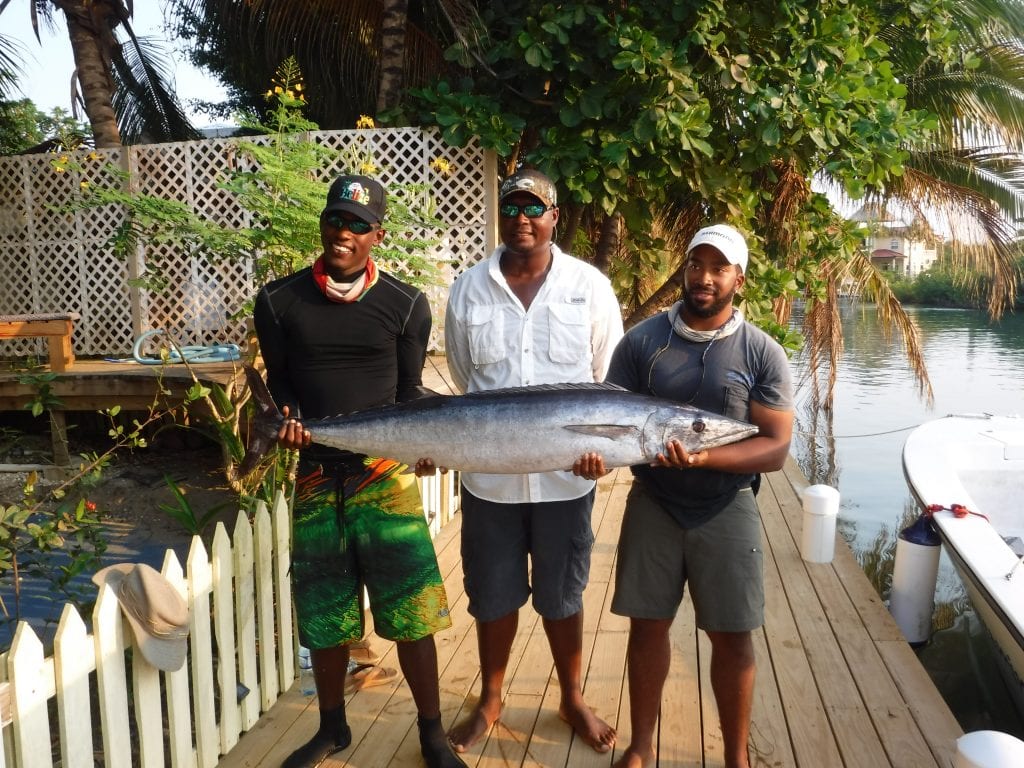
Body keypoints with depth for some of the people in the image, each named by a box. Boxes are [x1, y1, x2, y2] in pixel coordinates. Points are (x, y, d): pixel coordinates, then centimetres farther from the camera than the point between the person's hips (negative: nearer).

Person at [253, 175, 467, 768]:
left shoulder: (407, 306, -1)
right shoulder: (279, 301, 2)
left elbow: (409, 394, 4)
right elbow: (279, 381, 10)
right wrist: (290, 418, -12)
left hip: (385, 473, -1)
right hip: (317, 473, 2)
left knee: (413, 612, 0)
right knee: (324, 615, 13)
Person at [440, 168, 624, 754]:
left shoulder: (590, 286, -2)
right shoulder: (469, 289, 1)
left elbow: (610, 378, 4)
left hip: (566, 474, -1)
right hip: (488, 474, 1)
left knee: (563, 596, 14)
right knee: (493, 595, 15)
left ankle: (573, 699, 37)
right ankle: (491, 700, 37)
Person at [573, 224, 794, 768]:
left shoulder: (763, 355, -7)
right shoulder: (642, 340, -4)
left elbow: (775, 447, -11)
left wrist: (704, 458, -27)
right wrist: (599, 453, -26)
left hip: (725, 511, -1)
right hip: (653, 504, 1)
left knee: (732, 637, 8)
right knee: (648, 625, 11)